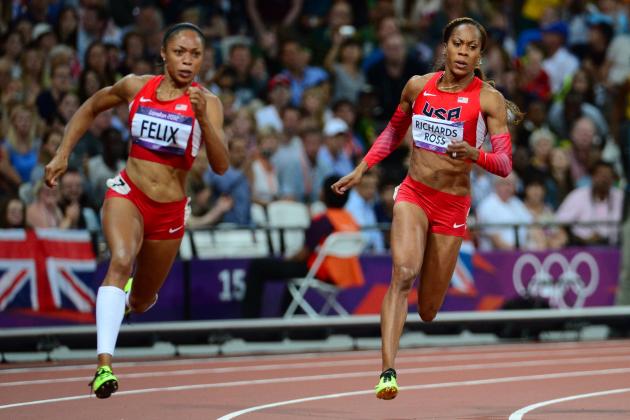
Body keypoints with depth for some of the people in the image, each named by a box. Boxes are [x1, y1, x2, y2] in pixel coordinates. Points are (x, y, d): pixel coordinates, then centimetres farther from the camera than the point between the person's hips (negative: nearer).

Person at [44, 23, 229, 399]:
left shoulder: (206, 103, -10)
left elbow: (221, 166, -22)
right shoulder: (135, 87, -2)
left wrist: (202, 117, -34)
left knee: (139, 302, 16)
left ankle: (134, 290, 57)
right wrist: (63, 155, 9)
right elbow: (90, 109, 16)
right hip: (127, 194, -1)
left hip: (170, 211, 1)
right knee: (120, 261, -31)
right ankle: (105, 365, -43)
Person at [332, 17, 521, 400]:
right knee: (403, 273, -26)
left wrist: (474, 155, -32)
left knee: (428, 310, 4)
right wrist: (360, 171, 14)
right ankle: (388, 371, -34)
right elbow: (394, 133, 21)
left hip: (453, 205, -1)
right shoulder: (418, 86, 3)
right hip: (413, 194, 1)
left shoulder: (488, 99, -7)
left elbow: (505, 164, -12)